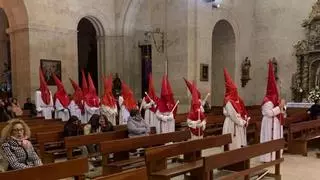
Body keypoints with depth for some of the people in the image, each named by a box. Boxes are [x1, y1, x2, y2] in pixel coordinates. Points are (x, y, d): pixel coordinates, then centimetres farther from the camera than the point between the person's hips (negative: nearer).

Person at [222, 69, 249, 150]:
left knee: (240, 144, 11)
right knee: (234, 145, -2)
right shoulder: (228, 101, -16)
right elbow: (233, 115, -18)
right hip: (232, 125, -7)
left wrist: (245, 121, -3)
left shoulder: (238, 99, 8)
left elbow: (243, 111, 11)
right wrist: (243, 122, -10)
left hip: (240, 124, 8)